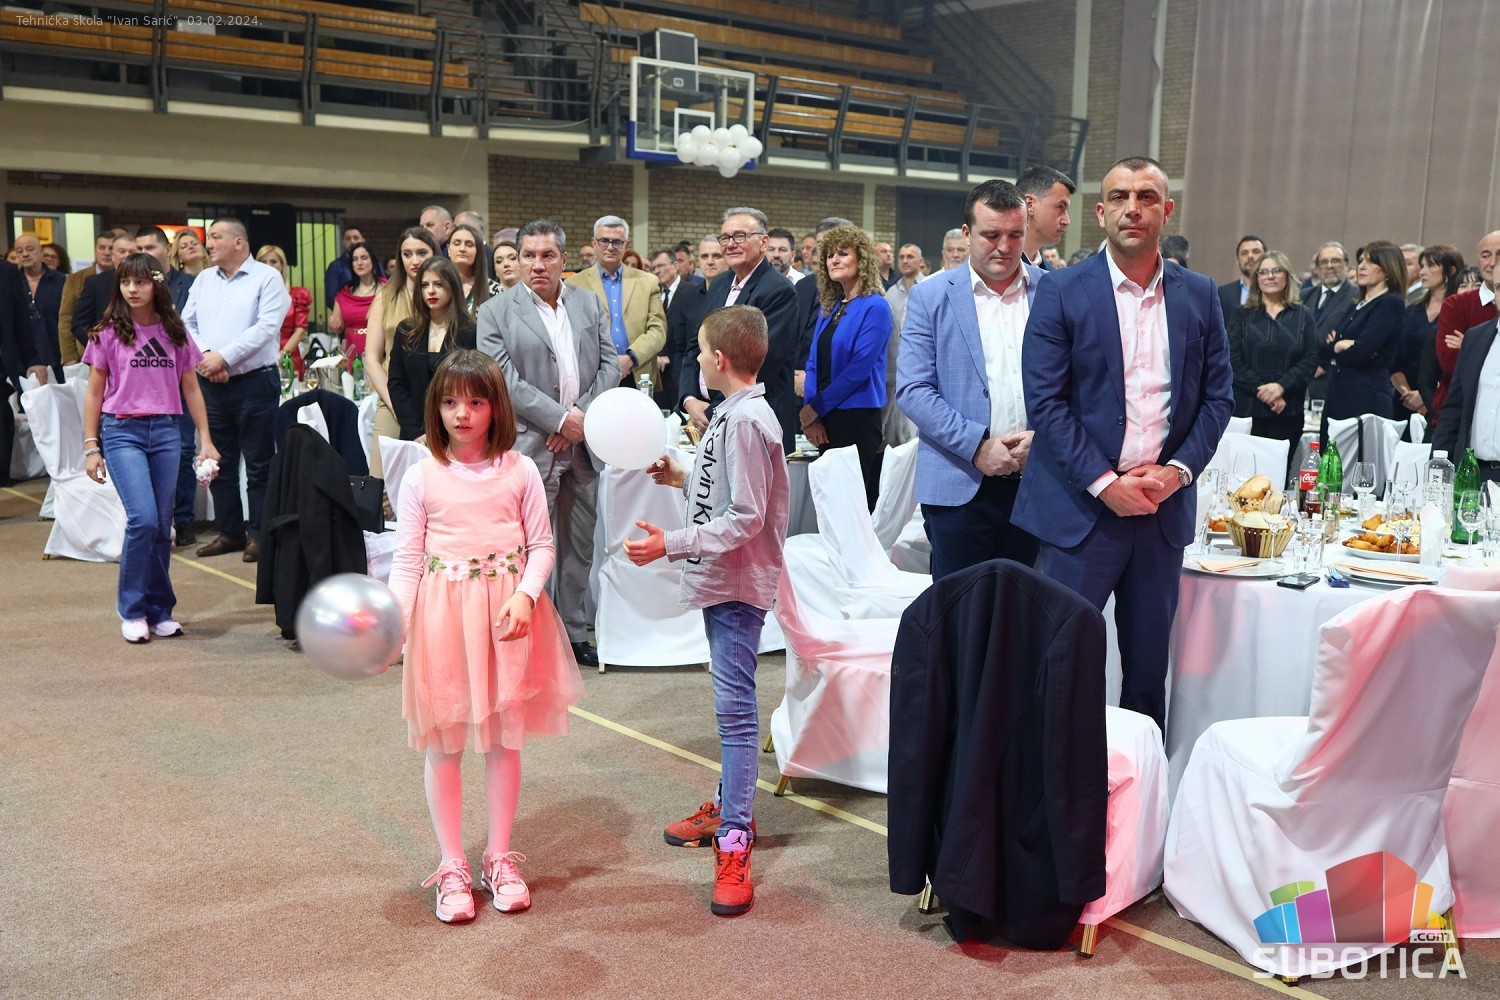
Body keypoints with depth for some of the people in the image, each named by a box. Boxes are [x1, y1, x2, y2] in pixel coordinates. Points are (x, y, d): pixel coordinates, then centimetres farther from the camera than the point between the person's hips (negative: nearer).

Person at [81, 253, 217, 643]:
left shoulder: (174, 333, 8)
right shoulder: (108, 333, 2)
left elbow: (191, 389, 12)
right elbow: (94, 393, 6)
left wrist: (206, 440, 7)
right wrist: (91, 446, 2)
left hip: (166, 432, 3)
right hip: (122, 431, -3)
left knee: (162, 526, 4)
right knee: (143, 519, -15)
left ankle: (160, 610, 14)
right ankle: (132, 610, 0)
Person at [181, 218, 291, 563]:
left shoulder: (266, 278, -3)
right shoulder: (203, 280, 14)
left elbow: (266, 327, -14)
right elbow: (186, 324, 10)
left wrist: (224, 357, -16)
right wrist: (205, 356, -9)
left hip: (254, 382, -6)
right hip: (210, 384, 6)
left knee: (258, 463, -1)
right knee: (219, 463, 11)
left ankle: (258, 535, 6)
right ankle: (230, 532, 20)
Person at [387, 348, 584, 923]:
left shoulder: (519, 471, 0)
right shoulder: (422, 477, -1)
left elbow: (541, 546, 2)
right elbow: (407, 559, 0)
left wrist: (526, 596, -15)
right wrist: (394, 619, -14)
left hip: (507, 613, 1)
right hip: (441, 611, 0)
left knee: (504, 739, 9)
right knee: (442, 742, 6)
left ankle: (500, 859, 25)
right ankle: (452, 866, 20)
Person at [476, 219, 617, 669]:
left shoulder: (590, 304, 11)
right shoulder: (495, 312, -2)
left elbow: (610, 365, 7)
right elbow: (505, 379, -10)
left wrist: (582, 415, -7)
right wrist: (560, 419, -15)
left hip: (582, 443, 5)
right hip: (529, 446, -4)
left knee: (580, 544, 12)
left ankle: (575, 632, 24)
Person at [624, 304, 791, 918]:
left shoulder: (745, 420, -19)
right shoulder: (735, 413, 11)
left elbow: (746, 518, -23)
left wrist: (671, 545, -25)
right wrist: (685, 479, 17)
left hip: (738, 584, -11)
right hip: (722, 579, 11)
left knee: (734, 705, -9)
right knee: (730, 701, 19)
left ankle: (733, 844, -5)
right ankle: (729, 806, 33)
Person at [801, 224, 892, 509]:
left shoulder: (875, 307, -9)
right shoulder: (830, 308, 14)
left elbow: (859, 369, -15)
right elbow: (813, 362, 12)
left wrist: (815, 408, -11)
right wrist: (809, 412, -2)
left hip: (857, 419, -7)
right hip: (823, 420, 7)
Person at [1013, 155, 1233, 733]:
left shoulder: (1199, 295, 8)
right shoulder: (1061, 290, -3)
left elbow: (1218, 397, 9)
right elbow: (1045, 401, -8)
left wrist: (1177, 470, -6)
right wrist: (1105, 482, -14)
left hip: (1164, 508, 4)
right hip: (1081, 507, -3)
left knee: (1148, 666, 13)